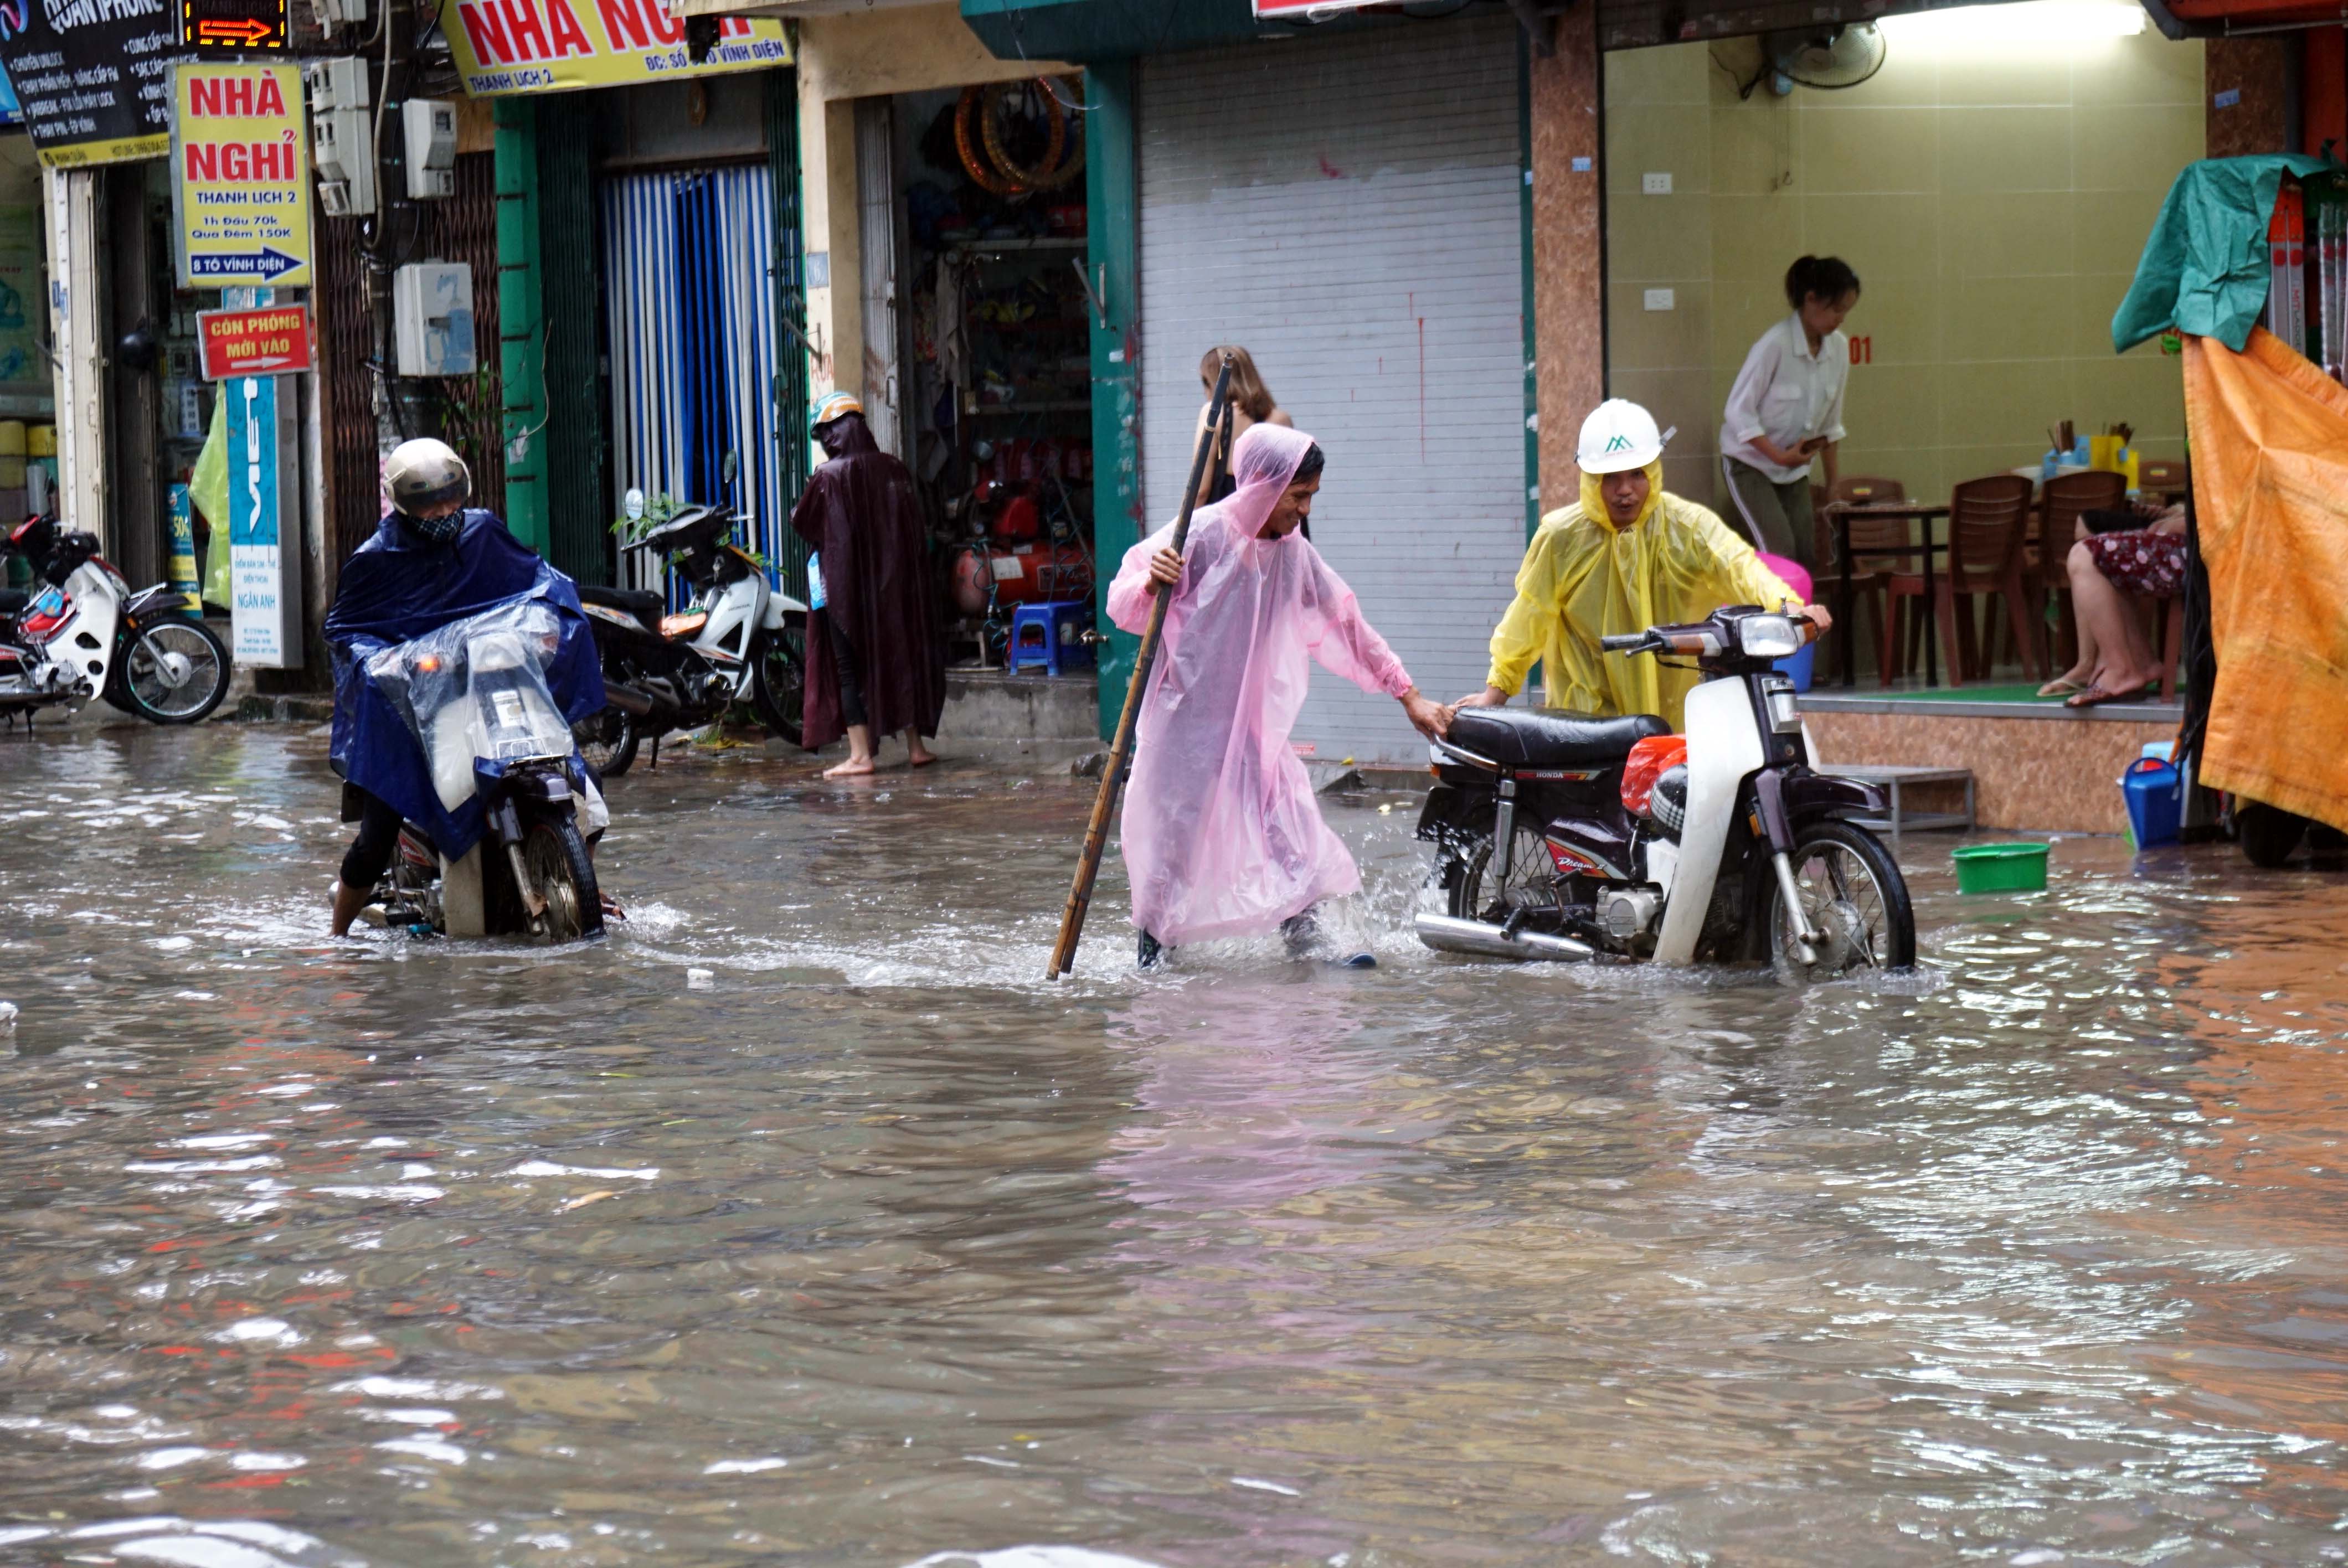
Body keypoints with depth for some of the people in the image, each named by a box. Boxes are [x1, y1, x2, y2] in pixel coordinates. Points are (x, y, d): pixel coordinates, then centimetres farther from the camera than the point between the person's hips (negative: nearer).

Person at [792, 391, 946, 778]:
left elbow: (803, 524, -2)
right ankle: (915, 746, 17)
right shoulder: (895, 470, 0)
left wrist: (799, 508, 17)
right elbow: (916, 528, 8)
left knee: (851, 666, 2)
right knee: (903, 657, 14)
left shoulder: (828, 476, -13)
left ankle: (860, 754, -2)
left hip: (844, 584, -4)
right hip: (896, 582, 4)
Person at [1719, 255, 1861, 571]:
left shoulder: (1839, 348, -4)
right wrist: (1779, 455, -23)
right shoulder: (1776, 344, -23)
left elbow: (1831, 424, 7)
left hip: (1794, 468, 6)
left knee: (1806, 557, -1)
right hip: (1750, 463, -6)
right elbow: (1739, 412, -19)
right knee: (1780, 551, -19)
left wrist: (1833, 484, 8)